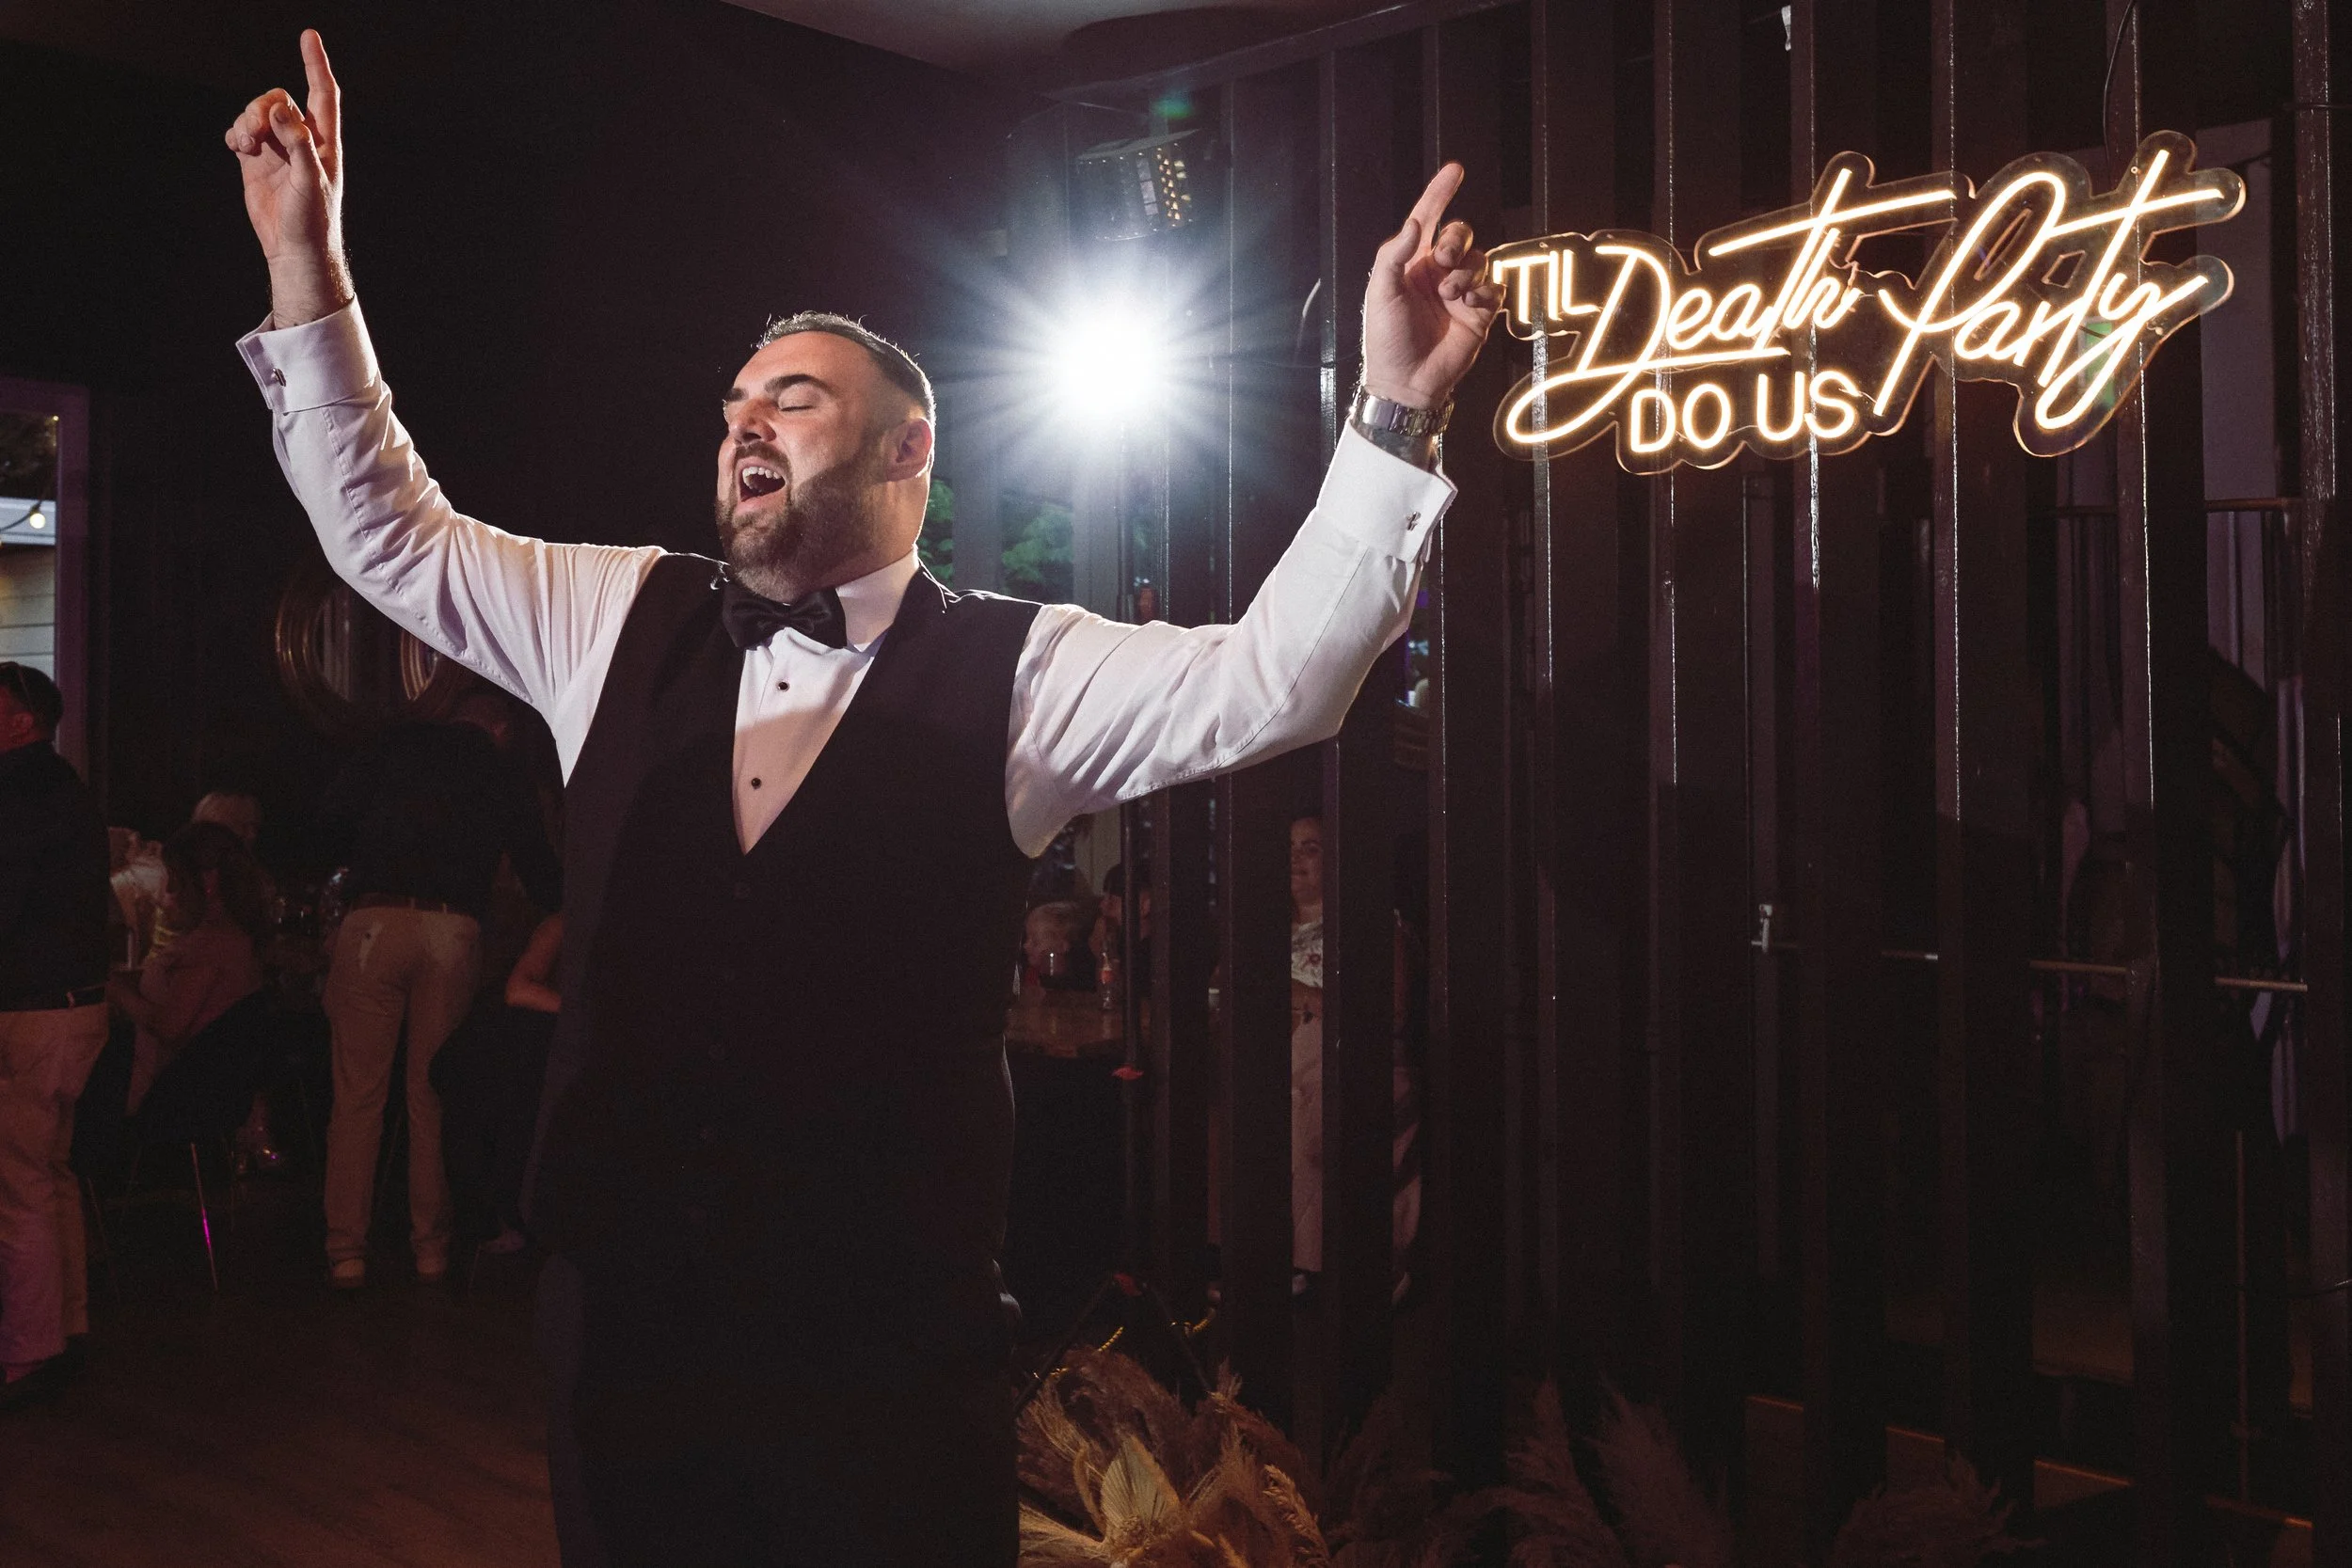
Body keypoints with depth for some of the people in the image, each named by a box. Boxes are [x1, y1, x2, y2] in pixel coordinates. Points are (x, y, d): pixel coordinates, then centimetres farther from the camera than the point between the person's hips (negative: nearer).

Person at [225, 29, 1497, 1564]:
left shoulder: (1012, 674, -6)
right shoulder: (623, 623, 7)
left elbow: (1272, 679, -15)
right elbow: (393, 534, 11)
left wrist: (1396, 413, -26)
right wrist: (308, 270, 2)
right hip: (623, 1321, 4)